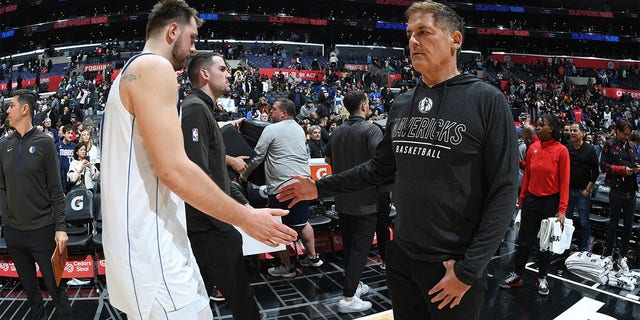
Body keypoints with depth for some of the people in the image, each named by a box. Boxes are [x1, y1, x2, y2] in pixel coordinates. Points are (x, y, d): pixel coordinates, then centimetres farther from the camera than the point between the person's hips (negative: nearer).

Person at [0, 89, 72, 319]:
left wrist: (60, 227, -10)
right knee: (29, 287, 16)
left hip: (42, 229, -4)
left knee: (54, 285, 3)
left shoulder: (44, 142, -5)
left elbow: (56, 190, -6)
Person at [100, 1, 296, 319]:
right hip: (151, 253, -10)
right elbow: (173, 169, -23)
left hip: (152, 244, 10)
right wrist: (246, 218, -15)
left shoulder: (131, 73, 19)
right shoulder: (154, 67, -13)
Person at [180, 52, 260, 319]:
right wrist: (228, 220, -19)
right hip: (210, 227, -10)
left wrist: (242, 202, 16)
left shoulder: (203, 110, 19)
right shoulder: (195, 108, -14)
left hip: (201, 227, 10)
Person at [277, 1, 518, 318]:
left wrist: (469, 269, -16)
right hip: (401, 256, 5)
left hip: (456, 265, -5)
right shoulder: (401, 104, 5)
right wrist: (321, 187, 9)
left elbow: (503, 191, -14)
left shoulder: (487, 100, -12)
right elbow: (381, 166, 14)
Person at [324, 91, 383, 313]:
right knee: (360, 247, -1)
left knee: (349, 244, 17)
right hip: (365, 200, -7)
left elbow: (328, 159, 20)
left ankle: (354, 284, 31)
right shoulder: (371, 130, -14)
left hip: (342, 198, 7)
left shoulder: (337, 132, 7)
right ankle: (348, 298, 0)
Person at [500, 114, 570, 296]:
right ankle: (517, 275, 22)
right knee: (524, 240, 9)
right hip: (531, 199, 3)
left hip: (550, 201, -3)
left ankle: (542, 278, 27)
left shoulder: (561, 151, -10)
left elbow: (564, 182, -11)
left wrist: (562, 210, -14)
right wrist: (521, 199, 8)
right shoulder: (532, 149, 1)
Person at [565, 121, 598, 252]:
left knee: (584, 222, 2)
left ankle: (585, 249, 12)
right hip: (567, 190, 2)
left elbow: (595, 172, 1)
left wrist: (587, 189, -3)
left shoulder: (590, 149, 1)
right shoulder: (565, 148, 4)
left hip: (583, 191, -2)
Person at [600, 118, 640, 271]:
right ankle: (608, 254, 16)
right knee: (614, 223, 3)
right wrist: (623, 169, -16)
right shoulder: (609, 145, -1)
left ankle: (622, 255, 18)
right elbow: (603, 165, -7)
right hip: (616, 190, -5)